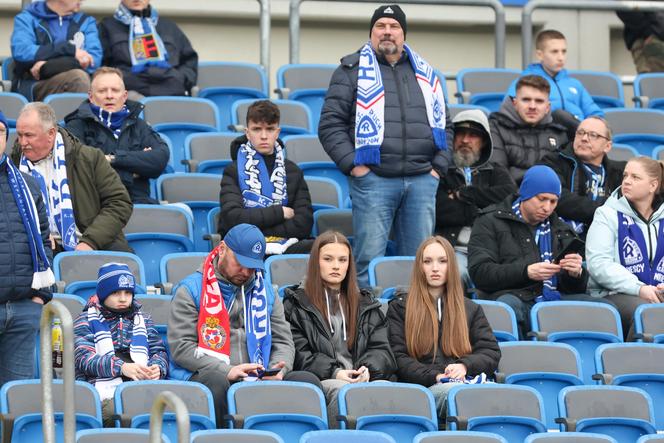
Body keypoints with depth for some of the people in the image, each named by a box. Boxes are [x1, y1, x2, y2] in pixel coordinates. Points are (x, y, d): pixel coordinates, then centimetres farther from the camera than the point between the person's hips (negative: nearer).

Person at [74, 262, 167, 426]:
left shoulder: (142, 319, 29)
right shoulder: (86, 320, 15)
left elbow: (159, 351, 21)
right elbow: (84, 357, -1)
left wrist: (157, 368, -6)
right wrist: (122, 367, -18)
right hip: (105, 390, -3)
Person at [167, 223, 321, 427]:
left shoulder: (264, 294, 22)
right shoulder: (191, 290, 5)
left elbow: (283, 342, 21)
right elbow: (180, 346, -5)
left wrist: (278, 369, -4)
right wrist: (226, 371, -17)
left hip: (257, 379, 4)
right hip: (205, 375, -4)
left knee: (307, 380, -19)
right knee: (216, 383, -41)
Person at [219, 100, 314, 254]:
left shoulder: (293, 171, 16)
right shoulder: (234, 171, 8)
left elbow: (304, 224, 2)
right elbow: (232, 218, -8)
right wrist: (279, 213, -3)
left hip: (284, 246, 2)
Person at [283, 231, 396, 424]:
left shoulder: (366, 304, 27)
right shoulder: (296, 304, 16)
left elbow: (381, 349, 17)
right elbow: (298, 354, 5)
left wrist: (367, 370, -7)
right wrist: (333, 373, -12)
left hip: (364, 379, 3)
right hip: (319, 382, -2)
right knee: (342, 390, -39)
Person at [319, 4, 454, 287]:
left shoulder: (425, 74, 19)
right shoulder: (352, 71, 5)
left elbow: (444, 124, 22)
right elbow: (330, 124, 0)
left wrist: (438, 166, 9)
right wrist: (353, 165, -9)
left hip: (422, 181, 4)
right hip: (373, 179, -4)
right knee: (369, 260, -7)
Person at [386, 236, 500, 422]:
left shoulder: (471, 309, 29)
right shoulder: (399, 308, 21)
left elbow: (491, 352, 20)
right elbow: (397, 357, 9)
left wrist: (465, 365, -3)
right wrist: (434, 376, -7)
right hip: (423, 388, -2)